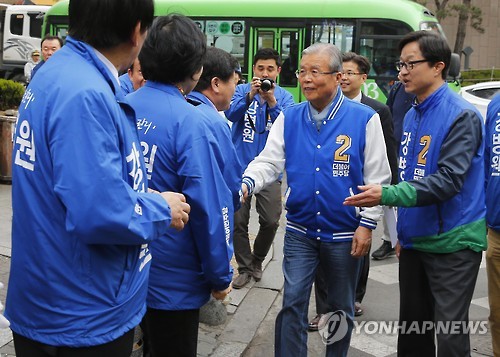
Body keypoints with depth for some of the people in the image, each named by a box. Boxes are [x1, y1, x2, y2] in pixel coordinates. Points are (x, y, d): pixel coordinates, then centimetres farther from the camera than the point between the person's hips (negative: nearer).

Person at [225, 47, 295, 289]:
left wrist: (272, 101, -23)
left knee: (271, 221, 1)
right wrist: (250, 95, -26)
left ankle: (257, 260, 28)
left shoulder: (284, 97, 3)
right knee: (239, 220, 3)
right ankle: (244, 268, 20)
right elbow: (231, 114, -14)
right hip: (240, 165, 0)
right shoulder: (242, 90, 2)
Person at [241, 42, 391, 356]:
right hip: (300, 232, 2)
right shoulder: (289, 118, 0)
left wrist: (367, 225, -9)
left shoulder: (364, 119, -8)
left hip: (346, 234, -1)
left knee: (341, 308, 16)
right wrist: (246, 184, -26)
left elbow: (377, 177, -6)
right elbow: (269, 162, -5)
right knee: (292, 304, 4)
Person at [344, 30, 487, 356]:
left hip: (451, 243, -7)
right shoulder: (411, 115, 9)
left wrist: (387, 195, -30)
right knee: (412, 325, 18)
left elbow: (448, 180, -24)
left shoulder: (461, 116, -15)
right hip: (414, 240, 8)